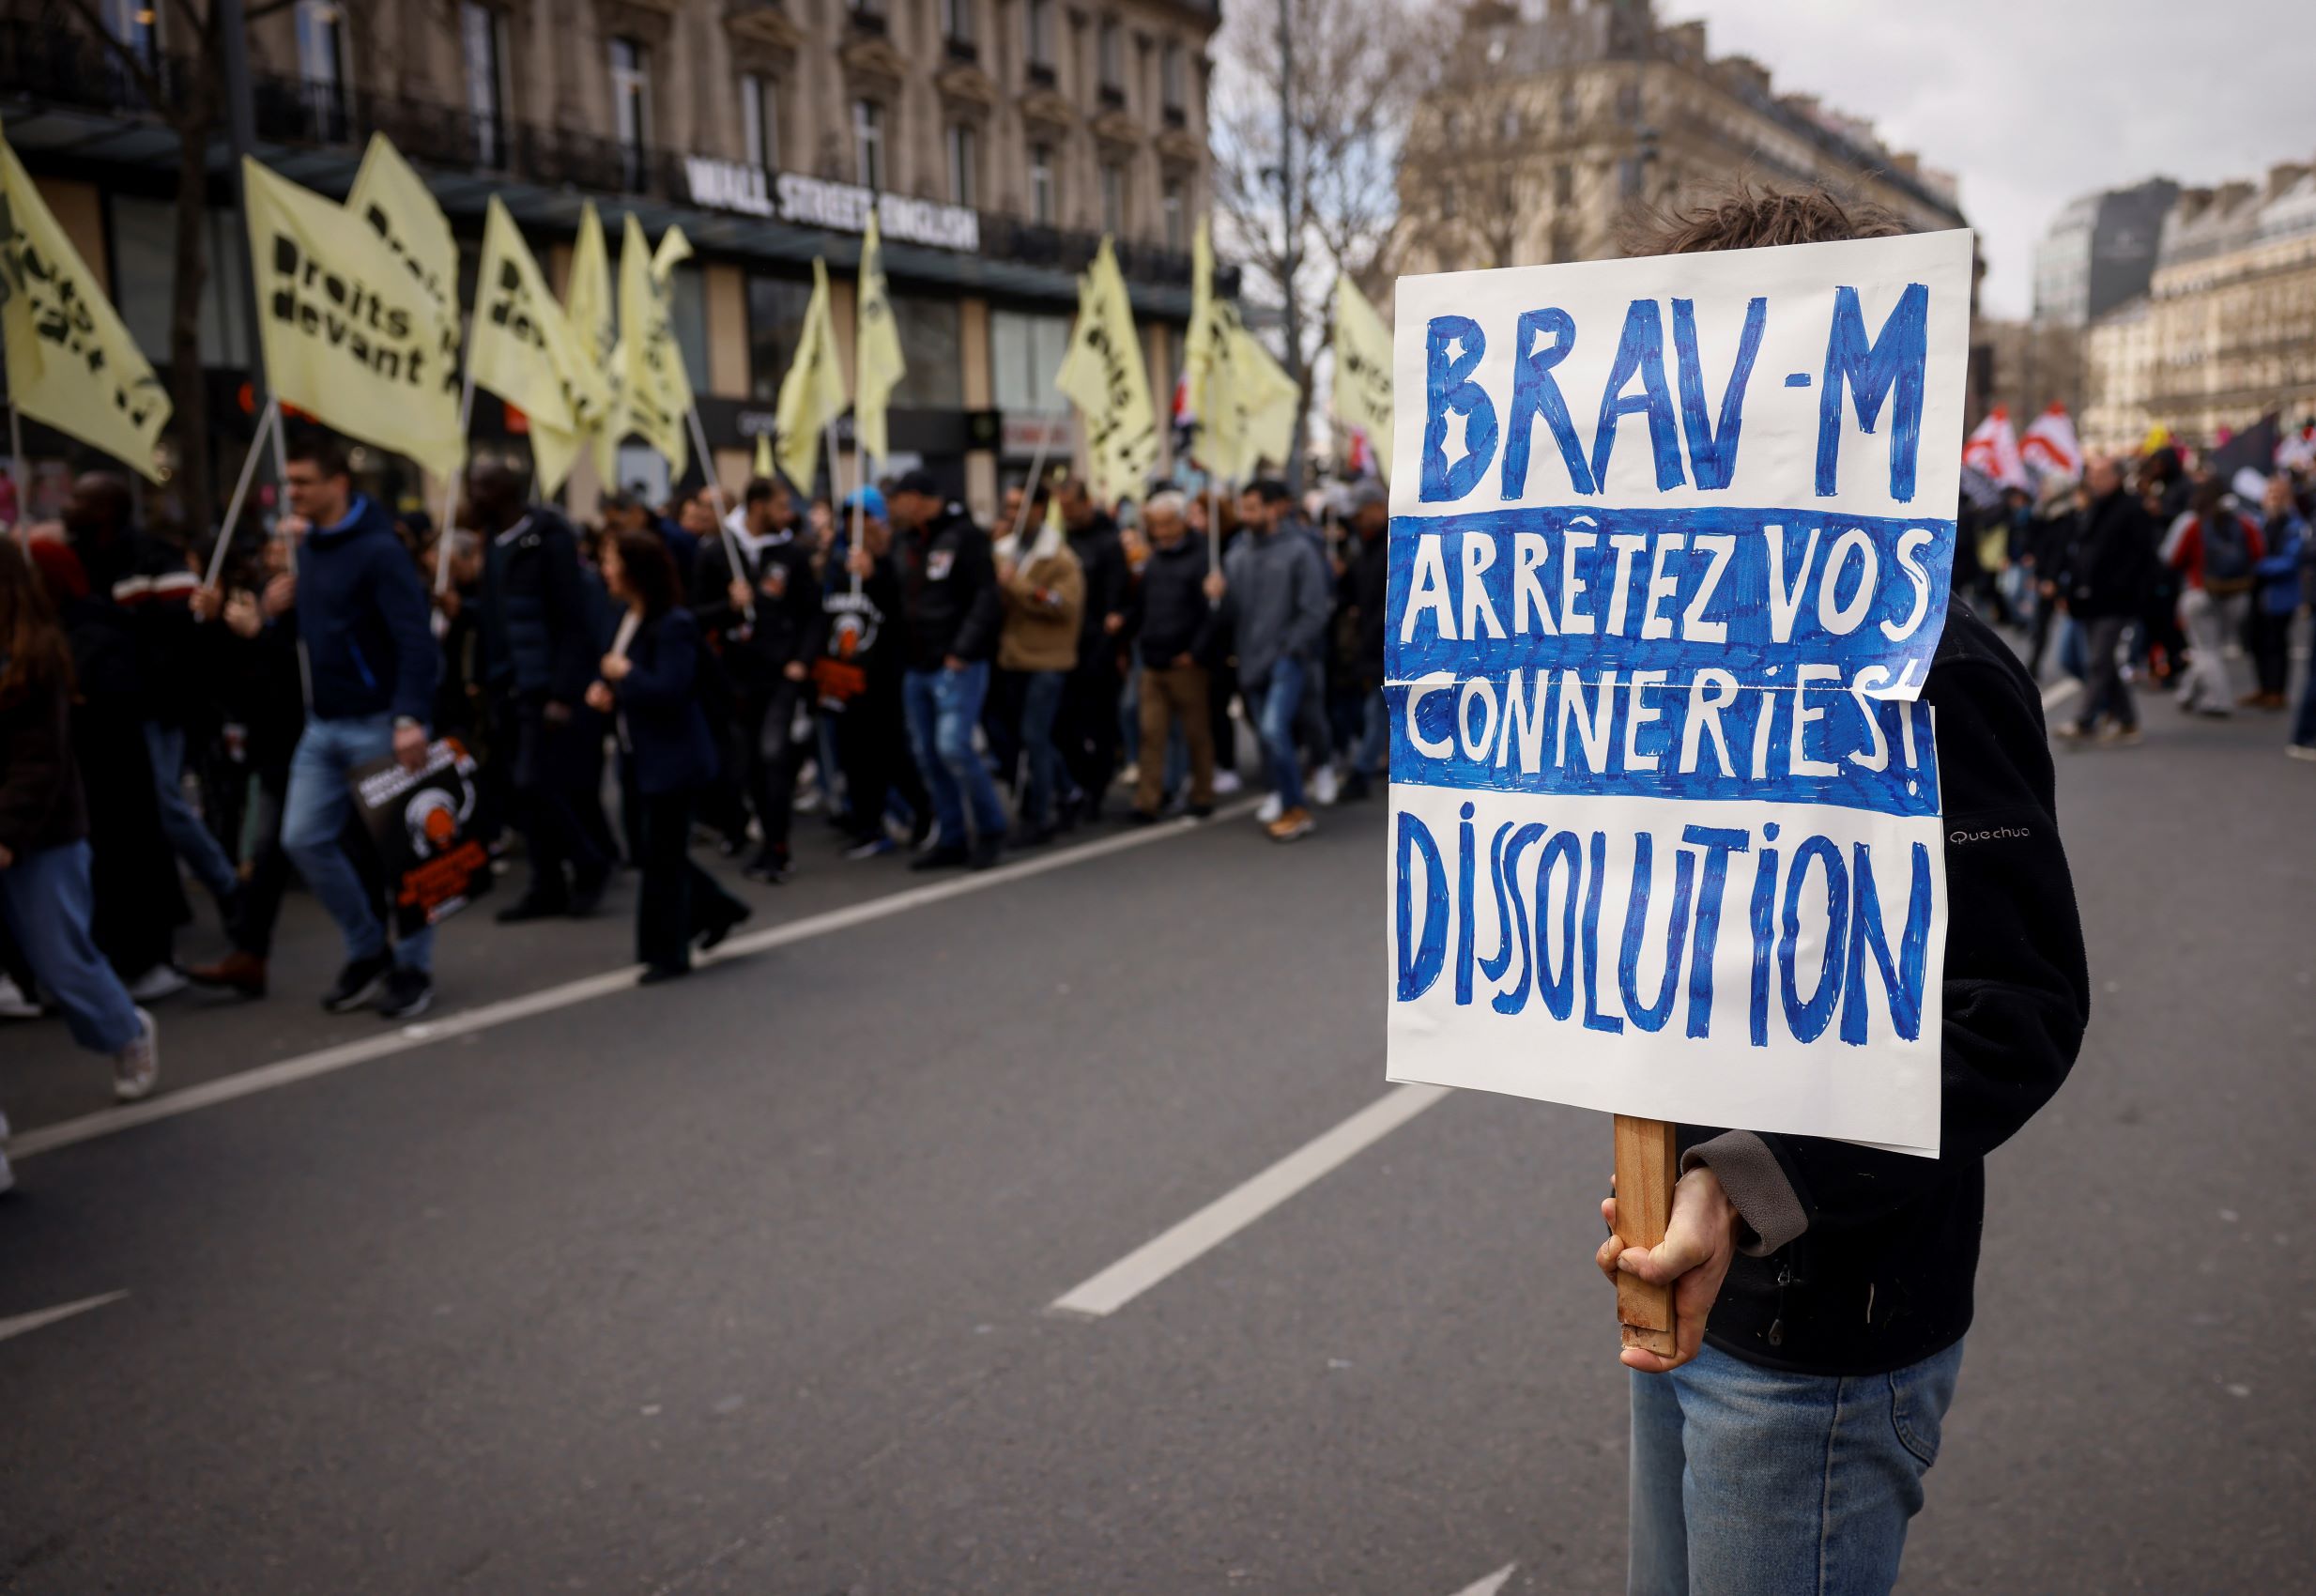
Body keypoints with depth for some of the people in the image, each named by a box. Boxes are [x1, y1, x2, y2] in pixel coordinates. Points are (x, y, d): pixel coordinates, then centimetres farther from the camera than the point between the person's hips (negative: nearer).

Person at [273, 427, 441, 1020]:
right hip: (322, 725, 8)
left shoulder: (378, 550, -14)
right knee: (304, 839, 5)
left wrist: (411, 718, -31)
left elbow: (415, 640, -22)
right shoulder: (308, 546, 10)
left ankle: (414, 969, 15)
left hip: (378, 724, -8)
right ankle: (369, 950, 20)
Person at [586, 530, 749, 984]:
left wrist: (624, 674, -16)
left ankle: (667, 954, 10)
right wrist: (603, 688, -1)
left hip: (674, 758, -9)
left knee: (661, 856, -1)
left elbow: (670, 691, -27)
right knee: (662, 852, 15)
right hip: (646, 756, 9)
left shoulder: (673, 625, -19)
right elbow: (617, 673, 20)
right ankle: (717, 908, 33)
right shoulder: (629, 621, 8)